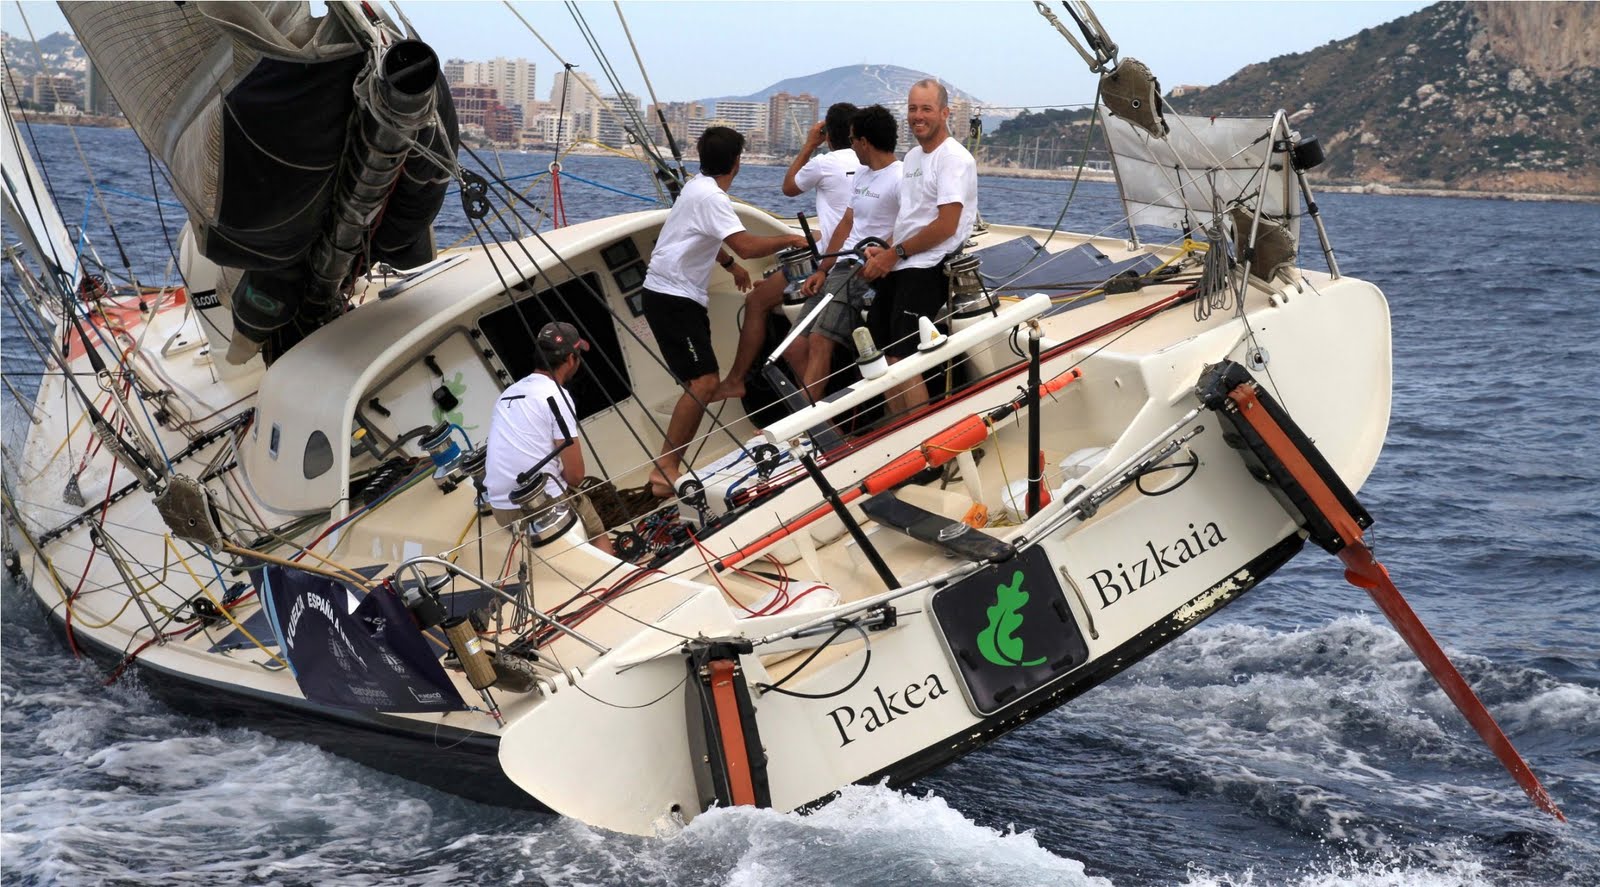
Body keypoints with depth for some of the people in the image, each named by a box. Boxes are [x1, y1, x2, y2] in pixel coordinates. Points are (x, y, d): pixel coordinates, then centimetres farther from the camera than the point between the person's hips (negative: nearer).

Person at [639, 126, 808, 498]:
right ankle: (665, 471, -18)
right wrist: (789, 239, -16)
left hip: (680, 296, 10)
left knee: (701, 383, 12)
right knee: (703, 383, -17)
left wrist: (731, 265, 43)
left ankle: (670, 467, 14)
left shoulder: (699, 187, 13)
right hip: (672, 298, -10)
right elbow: (746, 245, -29)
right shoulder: (711, 197, -18)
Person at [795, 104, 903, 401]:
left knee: (819, 342, -25)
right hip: (841, 267, 9)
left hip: (868, 272, -9)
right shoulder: (861, 174, 22)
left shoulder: (900, 178, -7)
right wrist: (822, 271, 13)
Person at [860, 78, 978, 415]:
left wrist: (895, 254, -13)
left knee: (902, 361, -16)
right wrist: (885, 251, 5)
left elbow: (945, 226, -19)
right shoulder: (913, 156, 17)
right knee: (882, 355, 10)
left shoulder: (953, 158, -11)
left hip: (925, 271, -10)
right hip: (898, 270, 10)